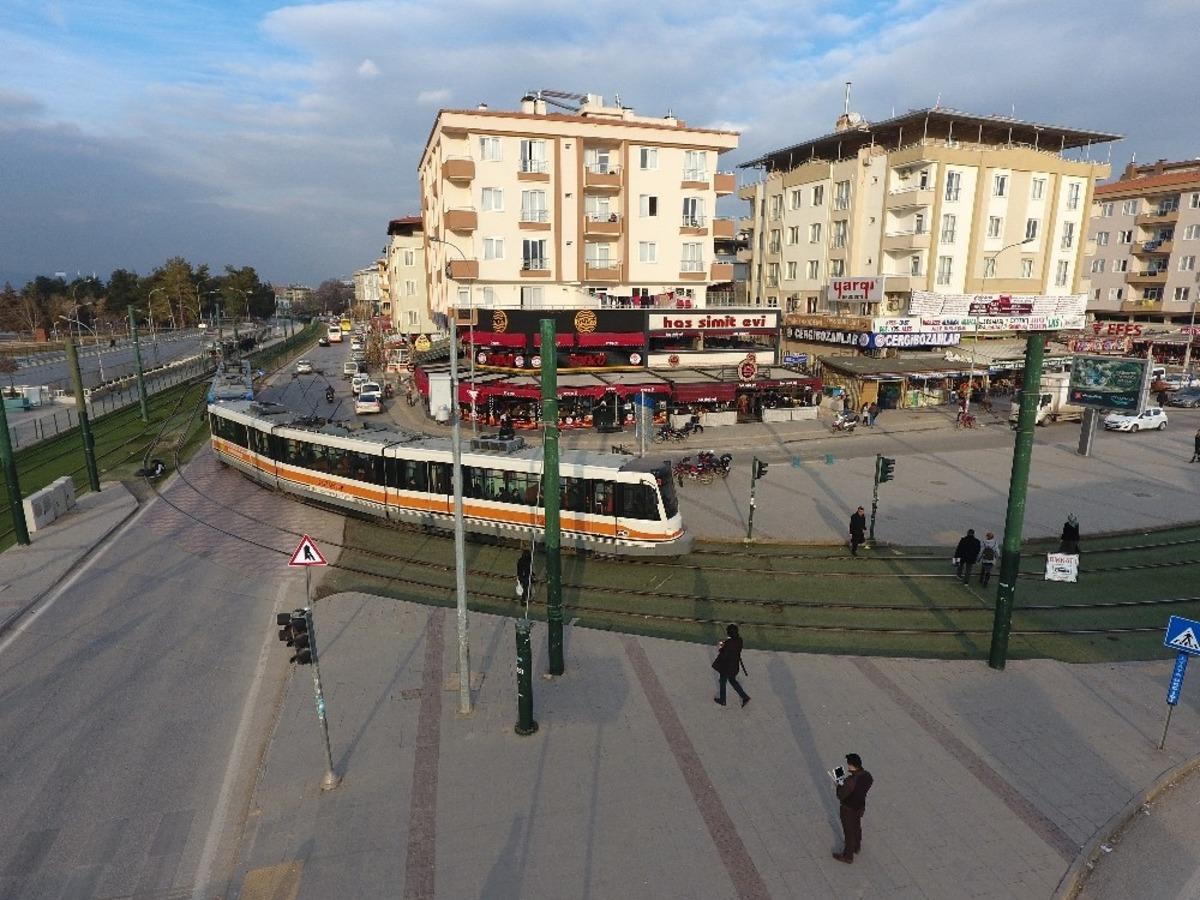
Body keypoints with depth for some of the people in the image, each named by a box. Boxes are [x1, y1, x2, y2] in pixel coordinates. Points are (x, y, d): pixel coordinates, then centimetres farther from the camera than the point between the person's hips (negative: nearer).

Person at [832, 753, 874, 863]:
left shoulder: (851, 781, -39)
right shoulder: (867, 775, -17)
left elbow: (840, 795, -29)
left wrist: (839, 785, -10)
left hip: (849, 810, -7)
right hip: (861, 806, 7)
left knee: (849, 832, 13)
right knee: (857, 827, 30)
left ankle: (848, 856, 32)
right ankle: (857, 847, 54)